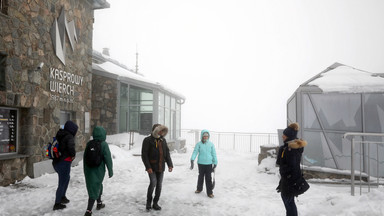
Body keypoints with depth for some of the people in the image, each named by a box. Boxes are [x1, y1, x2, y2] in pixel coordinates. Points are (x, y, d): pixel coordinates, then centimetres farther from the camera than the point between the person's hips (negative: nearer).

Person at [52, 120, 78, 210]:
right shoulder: (69, 137, -17)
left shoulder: (59, 135, 9)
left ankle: (62, 197, 37)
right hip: (64, 163, -9)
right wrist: (73, 154, -19)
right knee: (62, 183, 4)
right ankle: (57, 204, 14)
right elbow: (71, 146, -35)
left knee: (67, 178, 29)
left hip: (56, 162, 9)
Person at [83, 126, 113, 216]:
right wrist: (110, 171, -4)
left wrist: (85, 169, 20)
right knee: (94, 189, 3)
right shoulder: (104, 144, -14)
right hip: (99, 170, -5)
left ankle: (99, 203, 41)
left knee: (98, 185, 25)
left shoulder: (89, 144, 0)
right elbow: (108, 159, -13)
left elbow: (85, 157, 9)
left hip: (88, 170, 5)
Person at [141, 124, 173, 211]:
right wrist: (148, 167, -19)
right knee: (153, 182, -17)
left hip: (161, 167, 5)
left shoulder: (163, 140, 9)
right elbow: (144, 155, -11)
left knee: (159, 185, 7)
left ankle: (155, 203, 20)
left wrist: (170, 164, 0)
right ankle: (148, 201, 5)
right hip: (152, 167, -5)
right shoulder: (148, 140, -8)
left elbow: (167, 153, 11)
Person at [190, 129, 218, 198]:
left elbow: (214, 154, 4)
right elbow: (195, 152, -12)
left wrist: (215, 164, 3)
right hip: (201, 163, 0)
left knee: (208, 178, 1)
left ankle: (209, 192, 11)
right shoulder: (198, 144, -3)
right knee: (200, 176, 15)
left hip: (209, 164, 0)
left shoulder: (211, 144, 0)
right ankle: (199, 189, 36)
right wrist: (192, 160, -27)